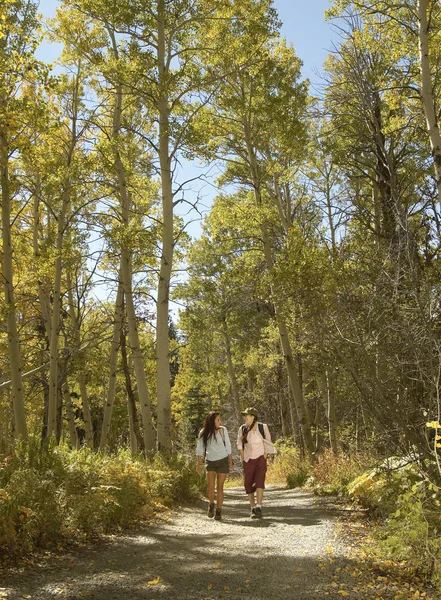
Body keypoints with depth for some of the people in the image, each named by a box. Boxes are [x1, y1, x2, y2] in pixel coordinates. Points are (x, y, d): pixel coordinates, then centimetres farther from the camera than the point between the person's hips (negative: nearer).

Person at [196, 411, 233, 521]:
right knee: (210, 486, -8)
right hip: (210, 462, 1)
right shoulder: (204, 433, -5)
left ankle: (218, 511, 9)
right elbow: (200, 449, 2)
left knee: (219, 487, -1)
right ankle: (211, 504, 20)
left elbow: (228, 446, 1)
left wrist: (231, 462, 2)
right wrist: (199, 464, 0)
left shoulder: (222, 430, -6)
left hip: (223, 461, -1)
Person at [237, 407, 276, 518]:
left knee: (259, 482, -20)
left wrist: (264, 458, -5)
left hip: (260, 459, -2)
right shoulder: (243, 428, -3)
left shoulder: (263, 427, -8)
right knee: (249, 484, 2)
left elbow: (267, 443, 0)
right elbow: (240, 445, 4)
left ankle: (258, 507, -25)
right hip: (248, 461, 2)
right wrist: (243, 460, 0)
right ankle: (253, 509, 15)